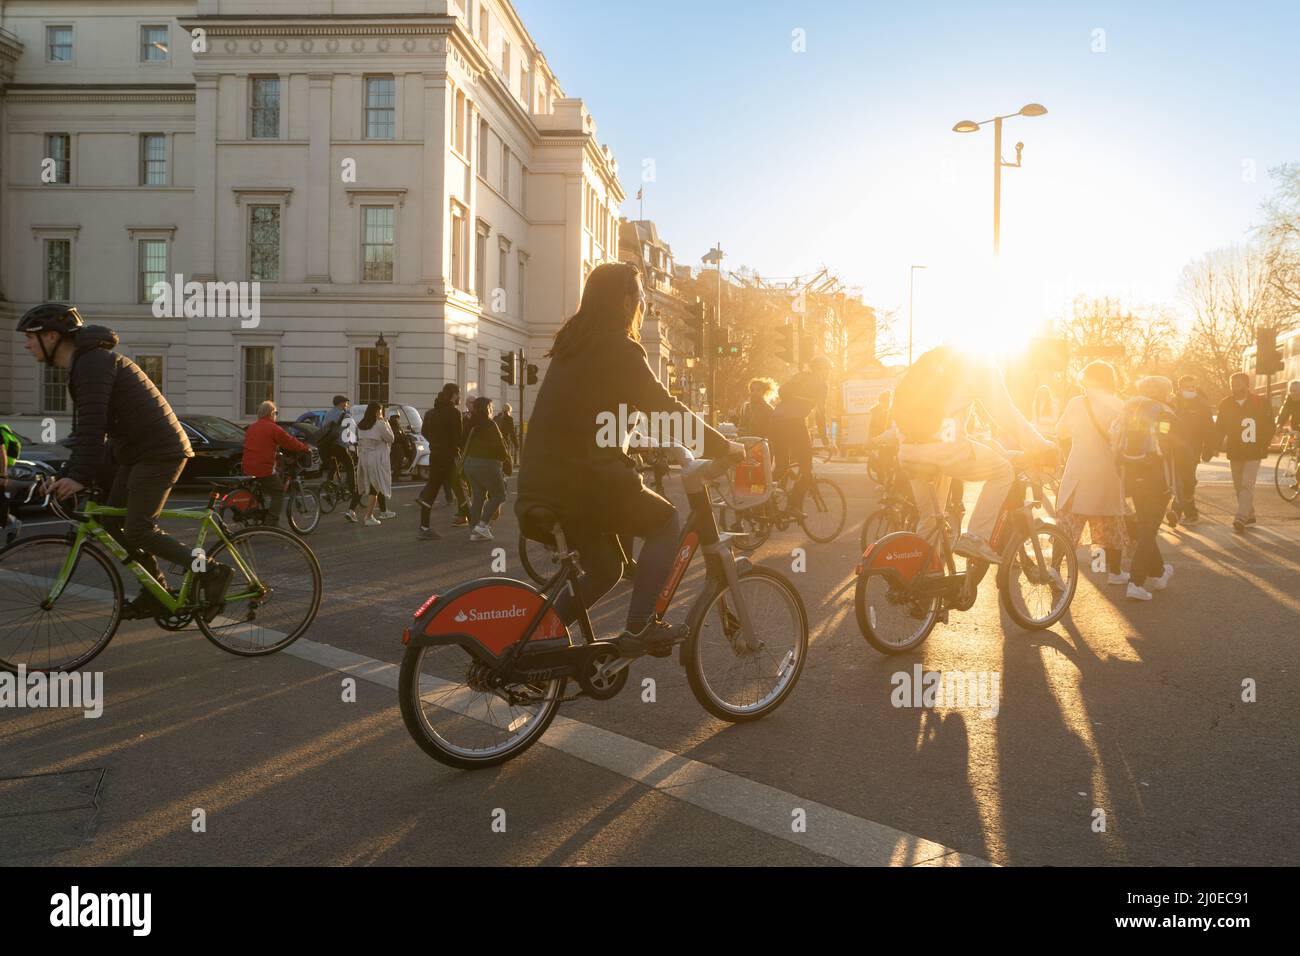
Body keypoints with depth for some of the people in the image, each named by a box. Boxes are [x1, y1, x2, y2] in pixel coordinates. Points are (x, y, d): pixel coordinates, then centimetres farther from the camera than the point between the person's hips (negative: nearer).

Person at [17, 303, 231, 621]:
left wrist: (81, 476, -29)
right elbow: (86, 427, 22)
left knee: (138, 531, -11)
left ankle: (213, 573, -4)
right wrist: (68, 475, 18)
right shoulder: (82, 365, 18)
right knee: (113, 523, 11)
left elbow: (93, 425, -25)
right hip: (137, 452, 10)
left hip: (159, 452, -10)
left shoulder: (93, 363, -15)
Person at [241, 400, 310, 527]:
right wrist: (306, 450, 11)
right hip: (264, 469, -7)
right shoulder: (273, 428, -8)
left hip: (247, 469, 7)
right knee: (278, 492, 5)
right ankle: (272, 522, -5)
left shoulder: (251, 428, 14)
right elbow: (290, 442, -4)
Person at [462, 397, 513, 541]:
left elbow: (465, 444, 14)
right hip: (487, 463, -8)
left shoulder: (472, 425, 10)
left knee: (477, 496, 10)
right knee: (498, 495, 3)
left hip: (470, 463, 8)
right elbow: (499, 446, -12)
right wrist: (508, 460, 4)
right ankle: (483, 524, -9)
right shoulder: (490, 425, -13)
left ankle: (475, 531, 8)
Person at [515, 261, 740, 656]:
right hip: (584, 479, -9)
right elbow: (667, 410, -11)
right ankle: (639, 628, 2)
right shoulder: (618, 349, -9)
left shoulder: (571, 346, 18)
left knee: (604, 569, 21)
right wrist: (724, 447, -1)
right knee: (665, 521, 10)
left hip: (541, 485, 9)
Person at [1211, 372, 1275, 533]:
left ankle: (1240, 518, -18)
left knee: (1247, 485, -12)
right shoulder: (1225, 404, 4)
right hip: (1235, 453, 4)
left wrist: (1263, 447, -11)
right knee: (1238, 486, 10)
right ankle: (1249, 515, 24)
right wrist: (1216, 446, -6)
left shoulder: (1261, 403, -4)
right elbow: (1219, 428, 5)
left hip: (1253, 452, -4)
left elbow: (1269, 427, -3)